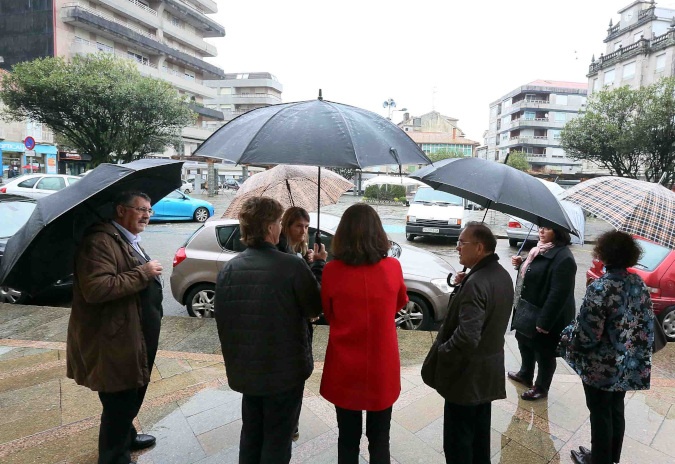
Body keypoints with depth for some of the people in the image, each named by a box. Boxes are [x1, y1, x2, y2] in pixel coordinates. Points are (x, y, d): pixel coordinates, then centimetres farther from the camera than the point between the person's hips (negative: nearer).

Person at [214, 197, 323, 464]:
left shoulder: (229, 268, -5)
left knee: (251, 434, 24)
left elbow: (222, 319, 2)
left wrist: (233, 358, 17)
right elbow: (315, 309, -10)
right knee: (277, 439, 13)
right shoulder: (292, 266, -23)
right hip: (284, 369, -5)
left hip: (245, 369, 5)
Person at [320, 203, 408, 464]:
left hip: (345, 369, 0)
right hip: (382, 368, 1)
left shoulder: (332, 271, -15)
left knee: (348, 439, 18)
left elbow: (329, 315, 2)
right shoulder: (393, 268, -12)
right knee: (379, 440, 19)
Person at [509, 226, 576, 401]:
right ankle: (525, 374, 46)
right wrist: (521, 264, 2)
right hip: (527, 311, 10)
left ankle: (541, 388, 30)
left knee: (544, 353, 10)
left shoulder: (563, 258, -25)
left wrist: (544, 321, -26)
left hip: (545, 317, -9)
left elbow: (558, 294, -28)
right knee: (525, 343, 25)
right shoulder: (540, 249, 6)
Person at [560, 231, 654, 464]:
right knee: (616, 410, 23)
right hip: (630, 364, 7)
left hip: (602, 366, -7)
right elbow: (648, 325, 5)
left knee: (600, 413, 11)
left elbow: (586, 334, -23)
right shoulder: (639, 284, -2)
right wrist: (639, 353, 16)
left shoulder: (600, 288, -25)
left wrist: (566, 336, -4)